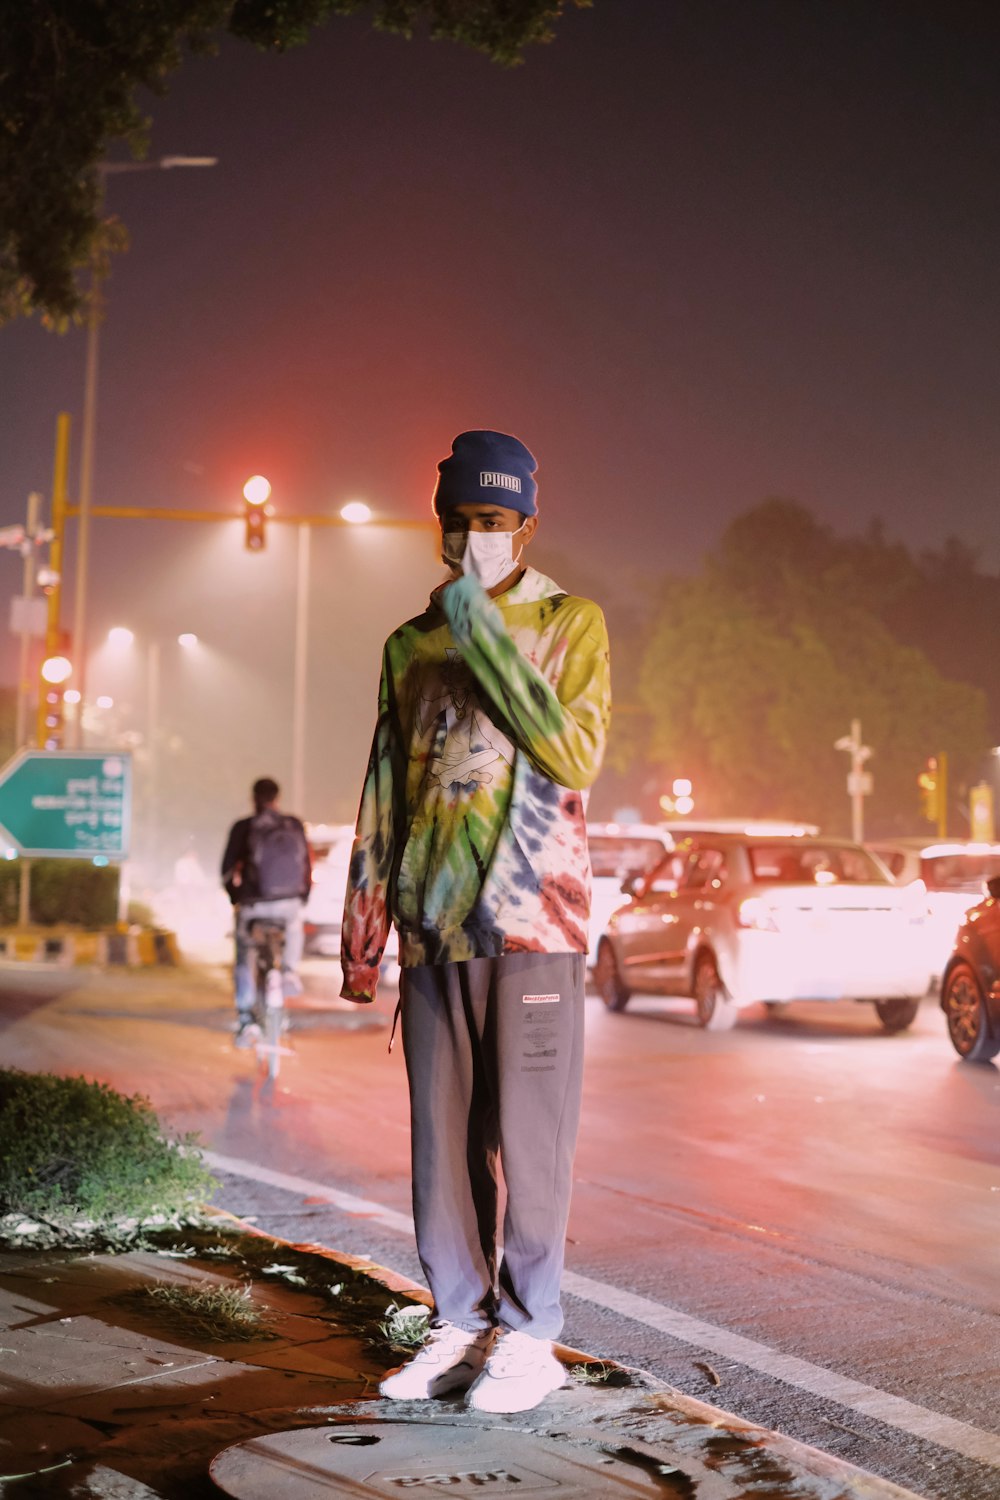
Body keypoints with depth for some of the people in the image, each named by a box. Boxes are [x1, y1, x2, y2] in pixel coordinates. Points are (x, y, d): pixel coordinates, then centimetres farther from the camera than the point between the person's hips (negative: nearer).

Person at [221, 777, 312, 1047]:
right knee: (294, 923, 36)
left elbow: (228, 870, 0)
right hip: (290, 902, 1)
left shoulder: (243, 828, -6)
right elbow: (307, 867, 9)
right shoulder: (295, 826, 1)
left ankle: (245, 1019, 9)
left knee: (243, 958, 16)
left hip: (253, 904, -1)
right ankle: (290, 970, 16)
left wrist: (235, 896, 20)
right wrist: (302, 899, 24)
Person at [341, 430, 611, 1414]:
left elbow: (576, 755, -12)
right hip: (434, 923, 4)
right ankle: (460, 1322, 15)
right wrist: (363, 929, 13)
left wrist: (485, 640, -13)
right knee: (442, 1135, 6)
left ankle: (529, 1333, 5)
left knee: (528, 1132, -3)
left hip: (533, 921, -4)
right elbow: (383, 792, 17)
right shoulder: (410, 644, 16)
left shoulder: (570, 622, 4)